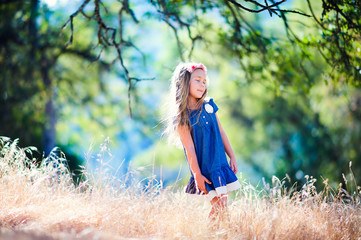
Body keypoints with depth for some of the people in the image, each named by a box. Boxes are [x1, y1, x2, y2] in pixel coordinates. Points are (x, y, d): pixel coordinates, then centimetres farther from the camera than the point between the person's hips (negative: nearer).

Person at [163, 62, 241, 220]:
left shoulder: (209, 105, 6)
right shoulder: (182, 116, -11)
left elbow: (221, 133, 13)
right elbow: (189, 147, -12)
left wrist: (232, 157, 12)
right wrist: (197, 174, -13)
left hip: (221, 163, 6)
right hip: (205, 168, -6)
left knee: (222, 205, 7)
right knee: (219, 206, -8)